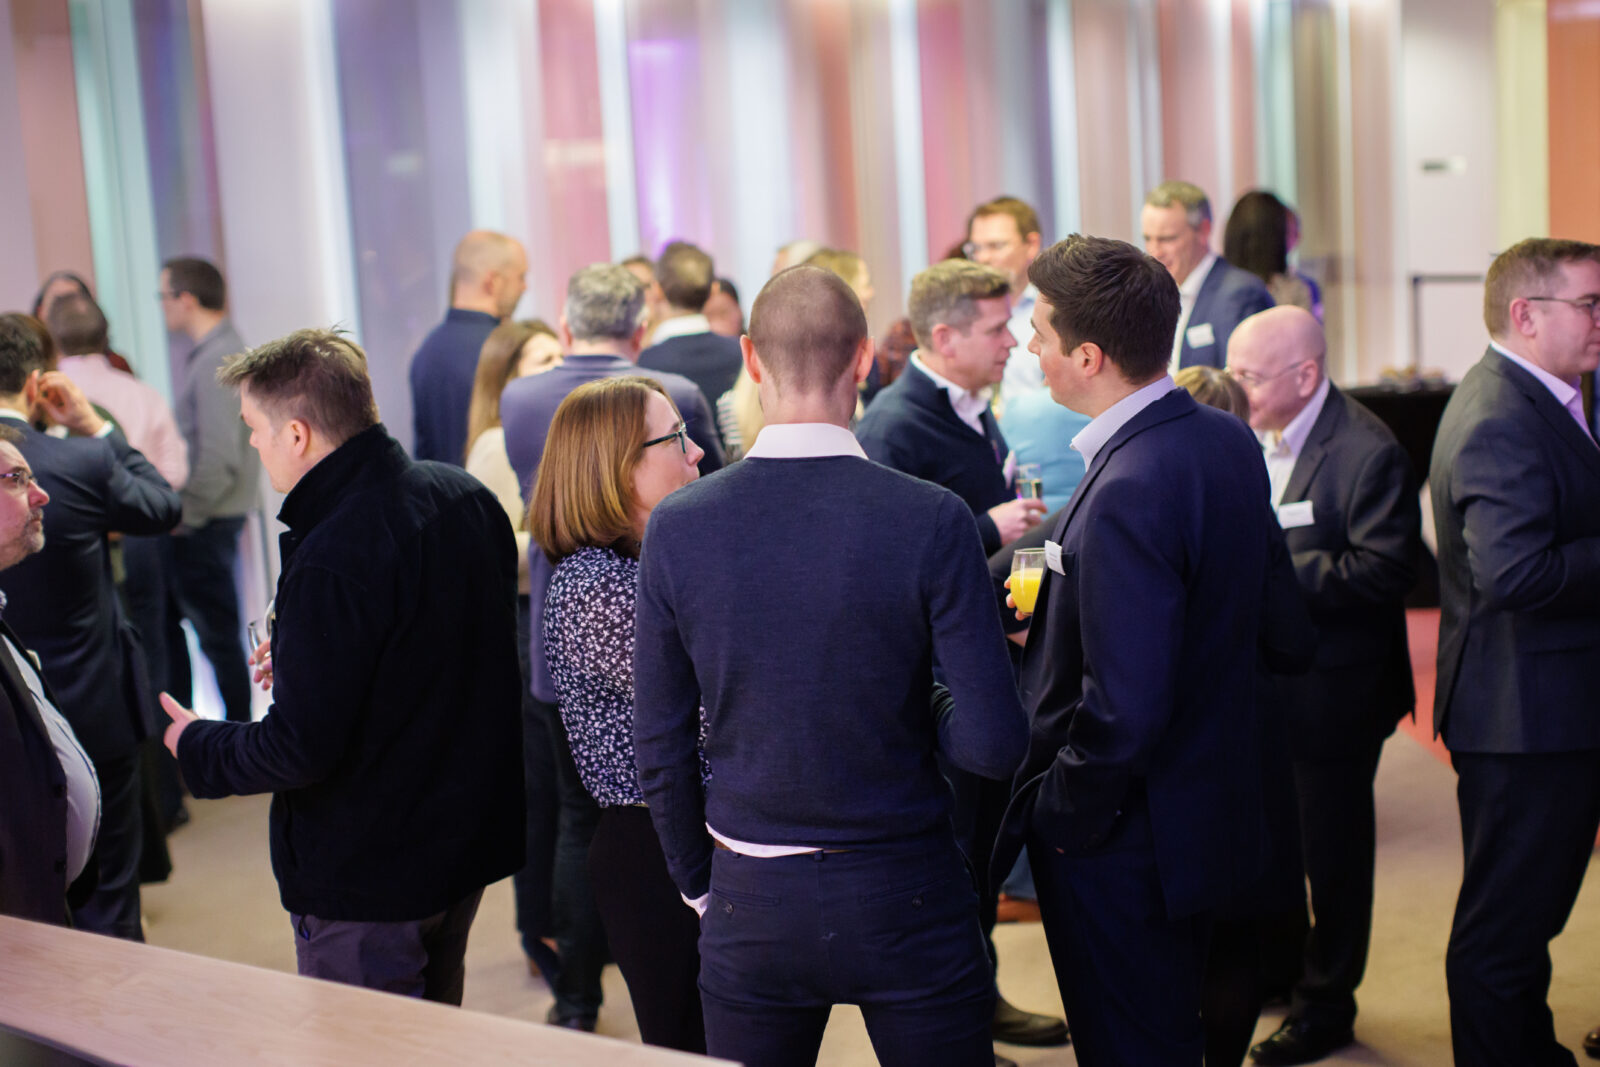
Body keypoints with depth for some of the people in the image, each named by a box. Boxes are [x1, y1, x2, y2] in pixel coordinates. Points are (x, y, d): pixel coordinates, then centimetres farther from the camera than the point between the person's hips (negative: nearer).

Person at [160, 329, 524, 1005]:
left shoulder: (330, 561, -28)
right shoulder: (467, 496, -2)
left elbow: (300, 751, -25)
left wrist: (196, 745, -6)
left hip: (364, 882, -8)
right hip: (468, 843, 8)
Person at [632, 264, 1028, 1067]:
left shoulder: (676, 526, -8)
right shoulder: (932, 519, -15)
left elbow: (661, 750, -1)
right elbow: (993, 743, -15)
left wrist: (697, 884, 13)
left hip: (750, 908, 2)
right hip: (905, 898, -2)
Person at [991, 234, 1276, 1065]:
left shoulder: (1127, 493, -30)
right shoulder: (1227, 440, -1)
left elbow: (1123, 708, -30)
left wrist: (1060, 814, -15)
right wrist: (1056, 614, 13)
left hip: (1123, 842, -9)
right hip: (1214, 806, 9)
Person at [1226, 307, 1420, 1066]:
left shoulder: (1368, 452, -18)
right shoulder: (1250, 439, 5)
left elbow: (1385, 569, -25)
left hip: (1332, 691, -7)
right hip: (1261, 683, 7)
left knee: (1331, 846, 8)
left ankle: (1327, 1002, 24)